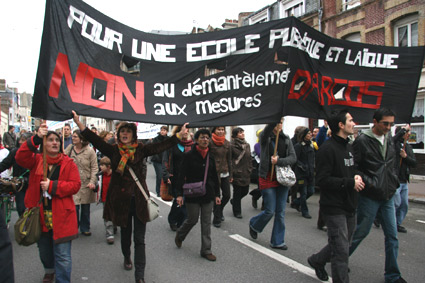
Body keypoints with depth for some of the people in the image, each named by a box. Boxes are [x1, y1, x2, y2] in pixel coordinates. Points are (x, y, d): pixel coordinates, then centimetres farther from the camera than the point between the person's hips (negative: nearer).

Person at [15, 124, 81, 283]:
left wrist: (52, 186, -20)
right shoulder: (36, 160, 3)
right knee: (44, 251, 24)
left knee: (63, 256, -3)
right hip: (40, 215, 3)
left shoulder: (68, 163, -2)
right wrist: (36, 139, -28)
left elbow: (75, 185, -10)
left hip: (61, 216, -3)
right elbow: (20, 158, -18)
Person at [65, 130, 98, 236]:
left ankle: (85, 228, 25)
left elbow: (94, 168, -4)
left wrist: (92, 182, -12)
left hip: (86, 183, -1)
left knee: (86, 208, 9)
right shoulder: (70, 148, 3)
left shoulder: (90, 151, -5)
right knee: (74, 207, -1)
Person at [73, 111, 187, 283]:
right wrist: (78, 123, -21)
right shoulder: (113, 150, 0)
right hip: (121, 199, 1)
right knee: (125, 232, 22)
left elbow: (160, 146, -9)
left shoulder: (141, 149, -1)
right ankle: (127, 257, 50)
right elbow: (95, 140, -10)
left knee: (139, 239, 0)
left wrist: (179, 135, -18)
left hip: (139, 199, -1)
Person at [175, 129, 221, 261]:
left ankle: (206, 250, 17)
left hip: (208, 195, 4)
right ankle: (179, 235, 38)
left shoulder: (210, 157, 7)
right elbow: (182, 176, -9)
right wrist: (179, 194, -13)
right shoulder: (189, 156, -8)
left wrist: (217, 194, 11)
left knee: (206, 223, 7)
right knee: (192, 220, 7)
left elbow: (215, 177, 12)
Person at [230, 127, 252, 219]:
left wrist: (250, 169, 10)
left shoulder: (247, 145, 10)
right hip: (237, 173, -6)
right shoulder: (232, 146, -11)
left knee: (245, 191, 12)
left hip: (246, 173, 6)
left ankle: (234, 201, 39)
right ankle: (237, 212, 18)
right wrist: (232, 172, -13)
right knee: (237, 192, 3)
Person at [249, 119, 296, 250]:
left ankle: (277, 241, 21)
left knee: (281, 212, 7)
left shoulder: (286, 139, 8)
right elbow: (268, 129, -28)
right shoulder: (265, 137, -3)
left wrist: (279, 161, -19)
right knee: (270, 211, 0)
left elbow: (293, 158, -2)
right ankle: (254, 225, 31)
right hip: (268, 178, -4)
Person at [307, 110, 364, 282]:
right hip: (334, 208, -9)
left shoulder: (348, 146, 12)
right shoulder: (328, 148, -17)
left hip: (349, 206, 9)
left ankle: (317, 260, 43)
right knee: (341, 250, -3)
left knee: (343, 244, 21)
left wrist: (356, 178, 0)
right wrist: (350, 183, -21)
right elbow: (322, 180, -22)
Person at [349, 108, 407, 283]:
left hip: (388, 196, 7)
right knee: (361, 232, 5)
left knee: (392, 236, 9)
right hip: (369, 196, -6)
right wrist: (368, 183, -18)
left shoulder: (389, 139, 9)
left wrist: (394, 182, 12)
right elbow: (352, 167, -14)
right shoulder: (362, 141, -12)